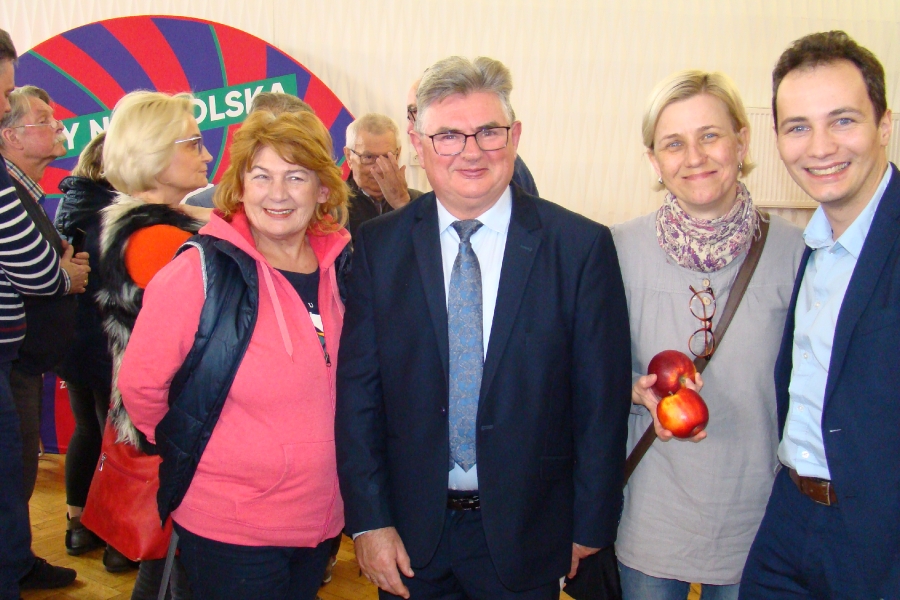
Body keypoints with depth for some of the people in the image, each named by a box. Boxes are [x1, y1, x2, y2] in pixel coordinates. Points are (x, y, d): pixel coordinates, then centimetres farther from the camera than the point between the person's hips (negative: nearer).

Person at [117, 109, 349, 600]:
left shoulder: (340, 268, -1)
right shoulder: (199, 273, -17)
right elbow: (140, 385, -9)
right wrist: (189, 455, 3)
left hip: (321, 518, 5)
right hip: (229, 528, -5)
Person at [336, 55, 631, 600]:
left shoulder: (582, 246, -9)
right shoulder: (379, 246, -3)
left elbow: (601, 400, -5)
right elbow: (358, 391, -3)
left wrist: (591, 528, -2)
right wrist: (369, 520, -5)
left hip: (527, 534, -1)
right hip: (410, 534, 2)